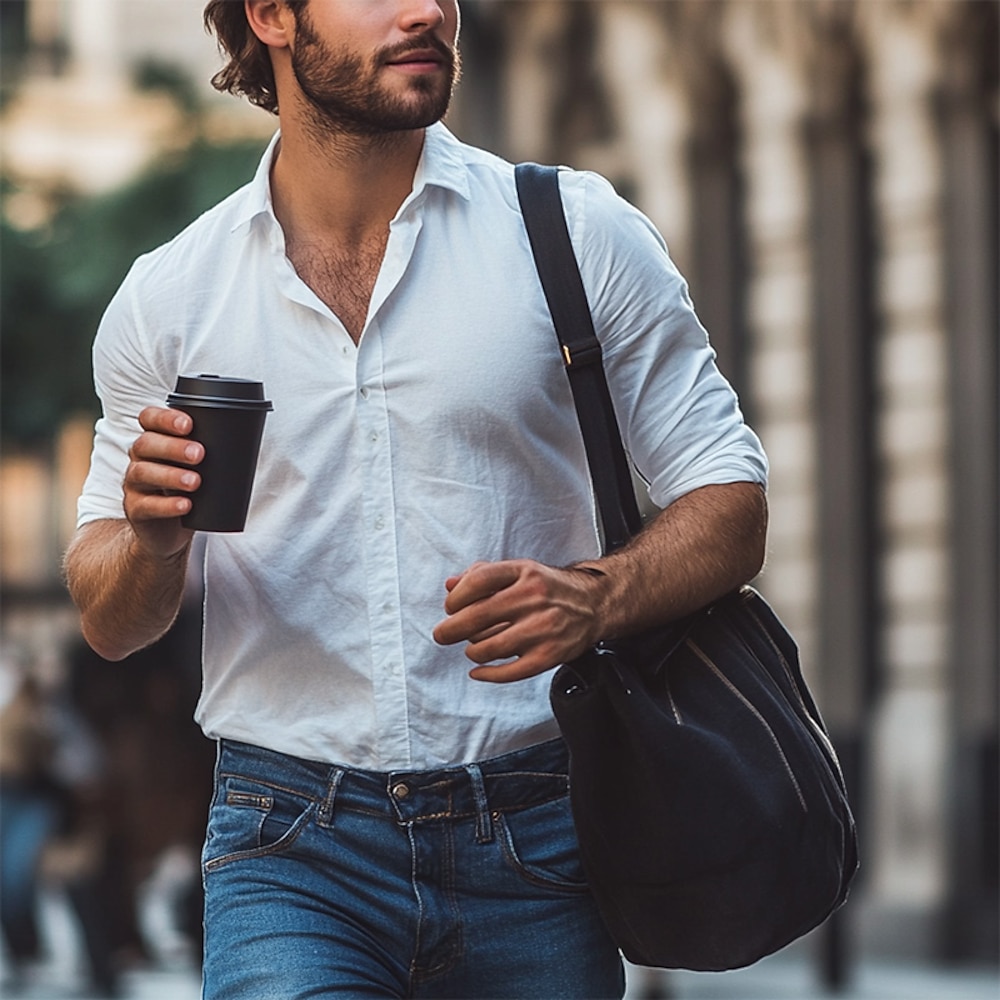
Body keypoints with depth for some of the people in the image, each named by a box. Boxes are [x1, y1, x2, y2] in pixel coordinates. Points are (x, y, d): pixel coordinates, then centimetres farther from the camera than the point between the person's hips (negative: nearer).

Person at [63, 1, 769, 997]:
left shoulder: (579, 234, 2)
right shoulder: (167, 297, 5)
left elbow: (729, 502, 3)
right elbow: (109, 626, 11)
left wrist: (596, 595, -18)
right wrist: (151, 540, -13)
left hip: (532, 838, 1)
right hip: (290, 843, 0)